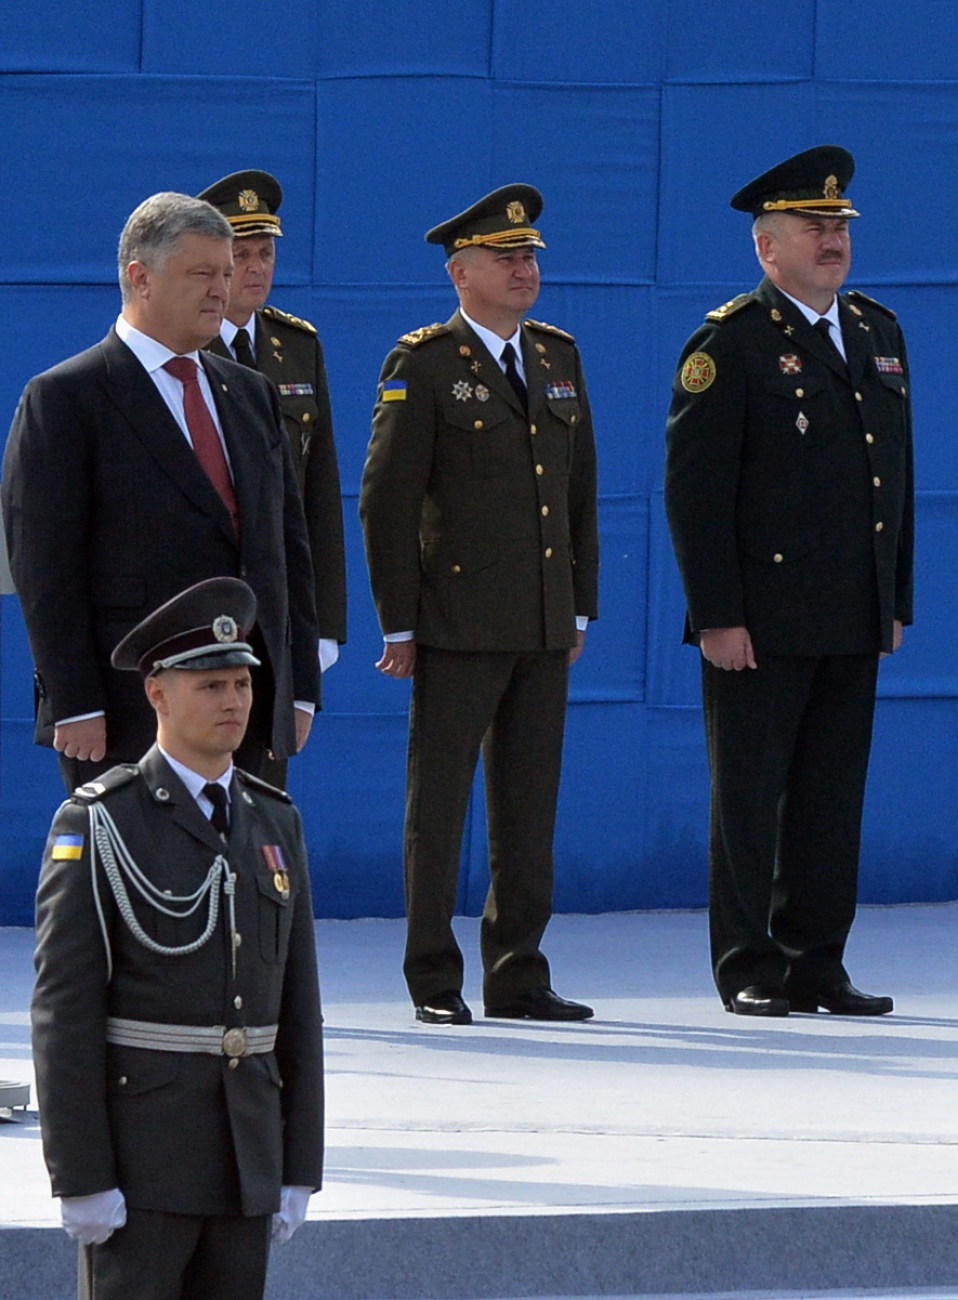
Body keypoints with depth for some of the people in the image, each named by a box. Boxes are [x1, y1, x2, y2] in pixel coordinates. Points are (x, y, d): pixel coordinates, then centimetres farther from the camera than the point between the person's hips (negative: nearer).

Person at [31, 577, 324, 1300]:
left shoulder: (275, 823, 11)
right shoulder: (97, 826, -7)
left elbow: (298, 1005, 13)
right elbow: (65, 1011, -10)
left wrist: (299, 1172, 8)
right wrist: (80, 1178, -15)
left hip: (247, 1152, 6)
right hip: (136, 1151, -5)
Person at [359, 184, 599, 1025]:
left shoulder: (558, 358, 13)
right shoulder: (424, 365, -4)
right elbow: (386, 502, -6)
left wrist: (581, 606, 13)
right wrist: (398, 624, -9)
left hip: (543, 627, 6)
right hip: (459, 625, -6)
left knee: (530, 804, 7)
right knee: (439, 801, -1)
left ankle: (518, 976, 13)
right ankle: (435, 980, 5)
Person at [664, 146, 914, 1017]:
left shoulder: (879, 334, 15)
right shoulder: (731, 344, -6)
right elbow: (695, 487, -10)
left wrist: (897, 601, 14)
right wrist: (717, 614, -15)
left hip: (853, 621, 6)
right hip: (761, 621, -6)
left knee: (834, 797, 7)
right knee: (750, 797, -1)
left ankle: (817, 964, 13)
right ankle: (750, 970, 5)